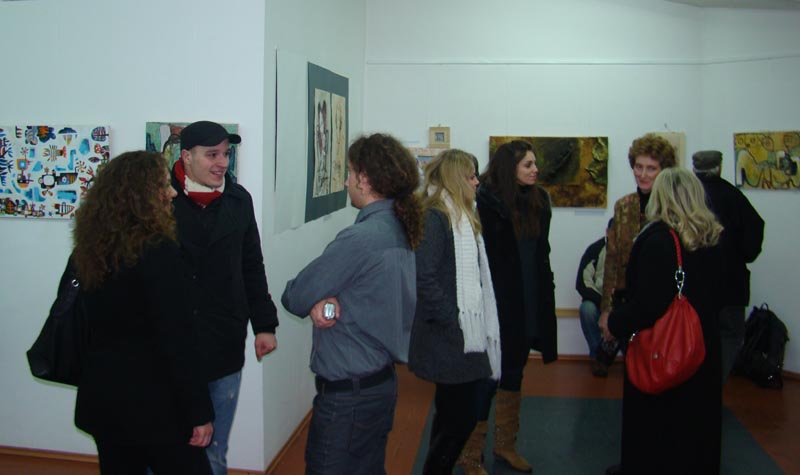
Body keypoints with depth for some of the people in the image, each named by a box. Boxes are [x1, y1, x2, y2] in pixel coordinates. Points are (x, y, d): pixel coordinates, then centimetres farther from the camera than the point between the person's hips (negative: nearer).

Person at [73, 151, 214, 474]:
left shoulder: (89, 250, 3)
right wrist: (199, 412, -14)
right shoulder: (159, 252, -19)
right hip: (151, 402, -7)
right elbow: (177, 340, -20)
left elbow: (98, 322, 11)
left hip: (99, 396, 8)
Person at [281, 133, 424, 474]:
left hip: (348, 395, -9)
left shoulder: (359, 239, -24)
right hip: (381, 381, 9)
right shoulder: (400, 231, 4)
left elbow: (295, 298, -16)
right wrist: (321, 301, -13)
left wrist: (314, 301, 6)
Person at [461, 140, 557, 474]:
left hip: (529, 301, 7)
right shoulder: (487, 201, -14)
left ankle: (505, 445, 34)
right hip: (497, 301, -7)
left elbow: (541, 250, 14)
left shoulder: (538, 199, 6)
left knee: (514, 372, 18)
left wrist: (545, 293, 12)